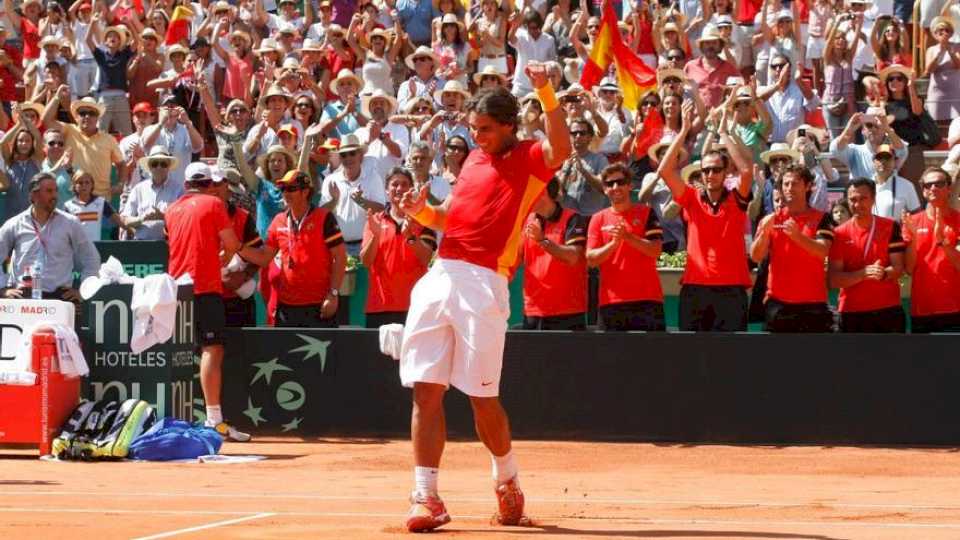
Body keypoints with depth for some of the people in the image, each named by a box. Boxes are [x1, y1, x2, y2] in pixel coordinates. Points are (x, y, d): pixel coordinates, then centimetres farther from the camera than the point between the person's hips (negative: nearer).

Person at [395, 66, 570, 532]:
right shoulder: (474, 160, 21)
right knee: (425, 390, -1)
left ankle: (507, 480, 23)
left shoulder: (529, 159, 0)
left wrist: (546, 93, -30)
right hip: (439, 278, 6)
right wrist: (421, 211, 10)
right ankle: (425, 497, -1)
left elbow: (560, 150, -22)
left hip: (482, 283, -6)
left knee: (482, 398, -2)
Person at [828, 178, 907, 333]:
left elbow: (898, 268, -2)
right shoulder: (840, 234, 2)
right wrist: (864, 273, -21)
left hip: (888, 310, 0)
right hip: (852, 314, 0)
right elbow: (833, 280, -4)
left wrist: (883, 273, -25)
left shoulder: (891, 227, 3)